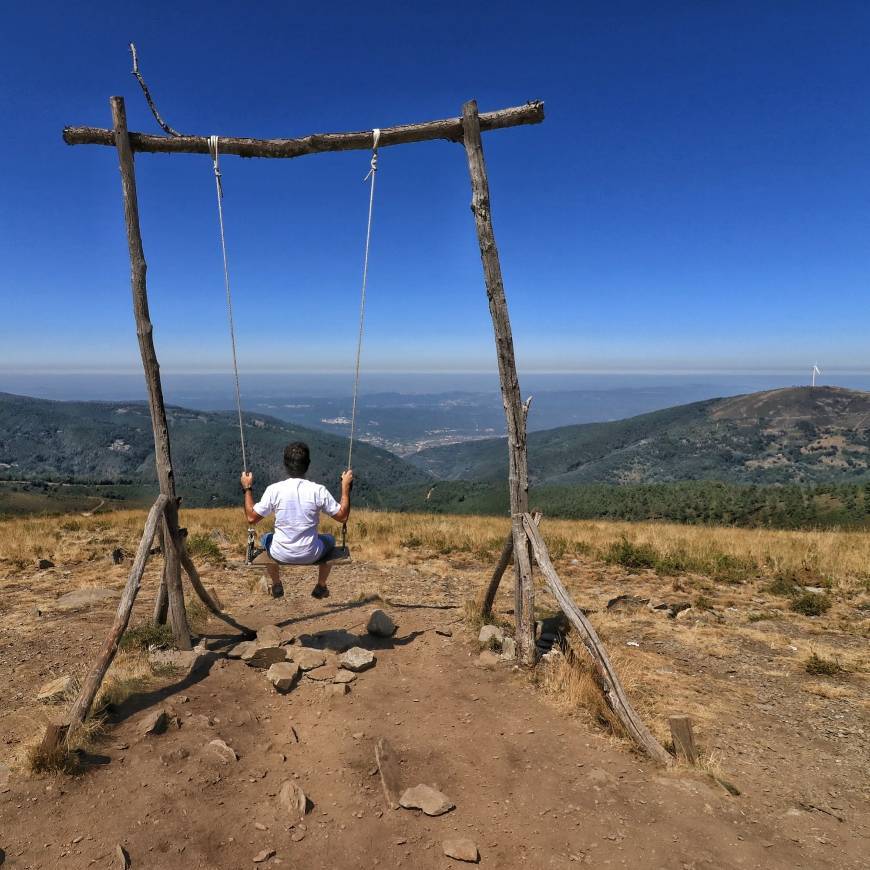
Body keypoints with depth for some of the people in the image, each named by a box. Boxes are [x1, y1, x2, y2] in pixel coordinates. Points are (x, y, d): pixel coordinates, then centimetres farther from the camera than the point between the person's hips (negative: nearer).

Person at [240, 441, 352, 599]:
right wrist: (346, 486, 1)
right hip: (311, 555, 0)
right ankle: (321, 587, 38)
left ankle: (276, 586, 41)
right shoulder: (319, 490, -14)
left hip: (281, 555, 1)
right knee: (330, 540, 34)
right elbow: (342, 516, -5)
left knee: (266, 539, 36)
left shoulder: (274, 489, -14)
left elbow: (251, 518, -5)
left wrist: (247, 488, 5)